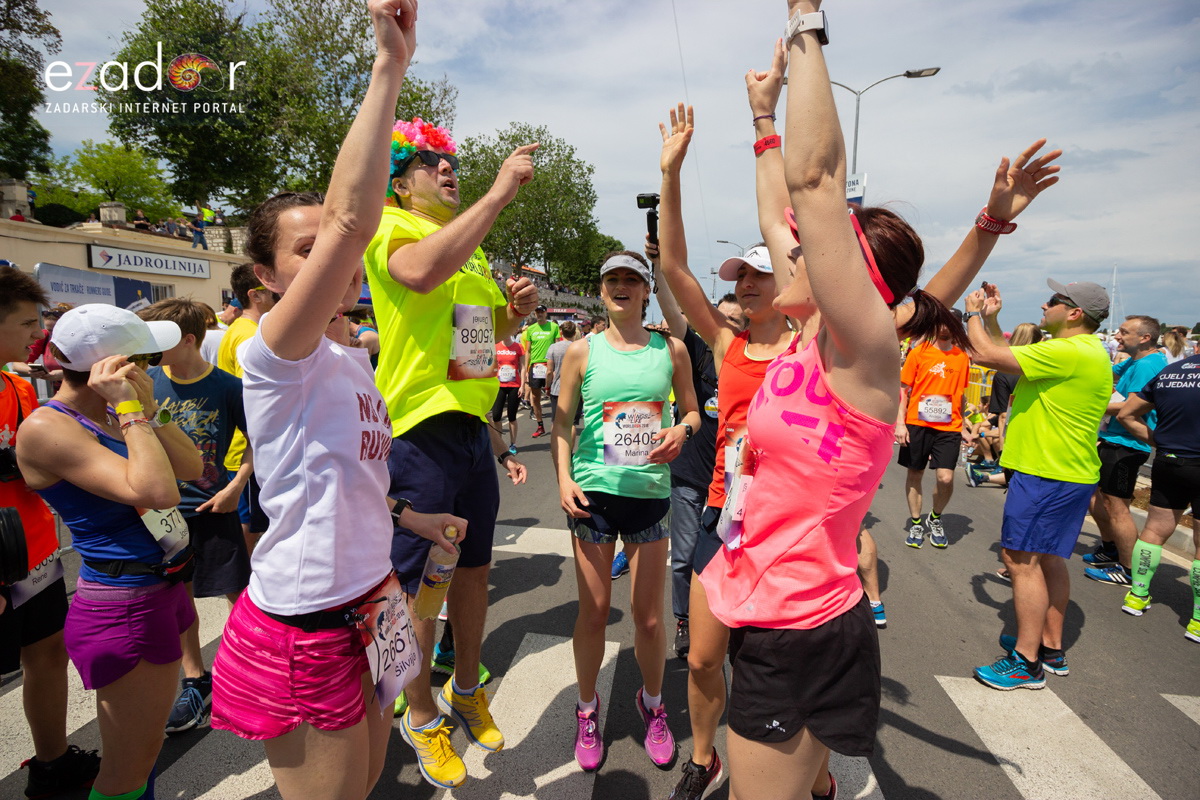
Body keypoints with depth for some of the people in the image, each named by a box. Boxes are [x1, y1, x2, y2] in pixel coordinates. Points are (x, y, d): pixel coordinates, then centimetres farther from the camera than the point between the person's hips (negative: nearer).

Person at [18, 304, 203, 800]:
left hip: (162, 589, 8)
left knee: (142, 748, 26)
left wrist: (147, 409, -8)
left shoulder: (109, 415, 5)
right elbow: (158, 492, -31)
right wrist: (131, 409, -23)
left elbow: (191, 468, 0)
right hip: (124, 608, -8)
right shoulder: (46, 428, -19)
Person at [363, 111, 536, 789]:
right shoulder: (392, 228, -5)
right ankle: (423, 716, 28)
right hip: (420, 432, -7)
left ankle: (467, 689, 39)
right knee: (417, 584, 6)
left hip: (473, 428, 8)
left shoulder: (473, 246, 18)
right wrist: (500, 192, -26)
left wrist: (515, 312, 5)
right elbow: (422, 272, -31)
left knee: (475, 567, 17)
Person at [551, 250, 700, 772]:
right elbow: (562, 422, 5)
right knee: (593, 612, 8)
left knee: (649, 616, 9)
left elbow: (692, 410, 12)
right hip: (594, 493, 0)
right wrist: (563, 478, -8)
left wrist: (682, 431, -11)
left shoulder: (671, 350, 4)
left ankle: (652, 704, 38)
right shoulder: (582, 352, 2)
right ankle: (587, 709, 34)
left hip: (651, 493, 1)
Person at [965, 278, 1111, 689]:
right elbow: (1009, 357, 20)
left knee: (1021, 559, -6)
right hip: (1072, 472, 11)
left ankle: (1027, 663, 3)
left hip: (1046, 474, -11)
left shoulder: (1068, 352, -20)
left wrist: (972, 314, -5)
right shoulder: (1083, 350, 15)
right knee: (1049, 558, 18)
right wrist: (991, 317, 13)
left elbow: (987, 354, -22)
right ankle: (1051, 648, 30)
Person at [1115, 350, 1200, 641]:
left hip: (1168, 462, 5)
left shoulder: (1166, 373, 5)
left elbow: (1126, 415, 10)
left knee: (1155, 530, 16)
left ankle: (1137, 594, 22)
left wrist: (1159, 442, 12)